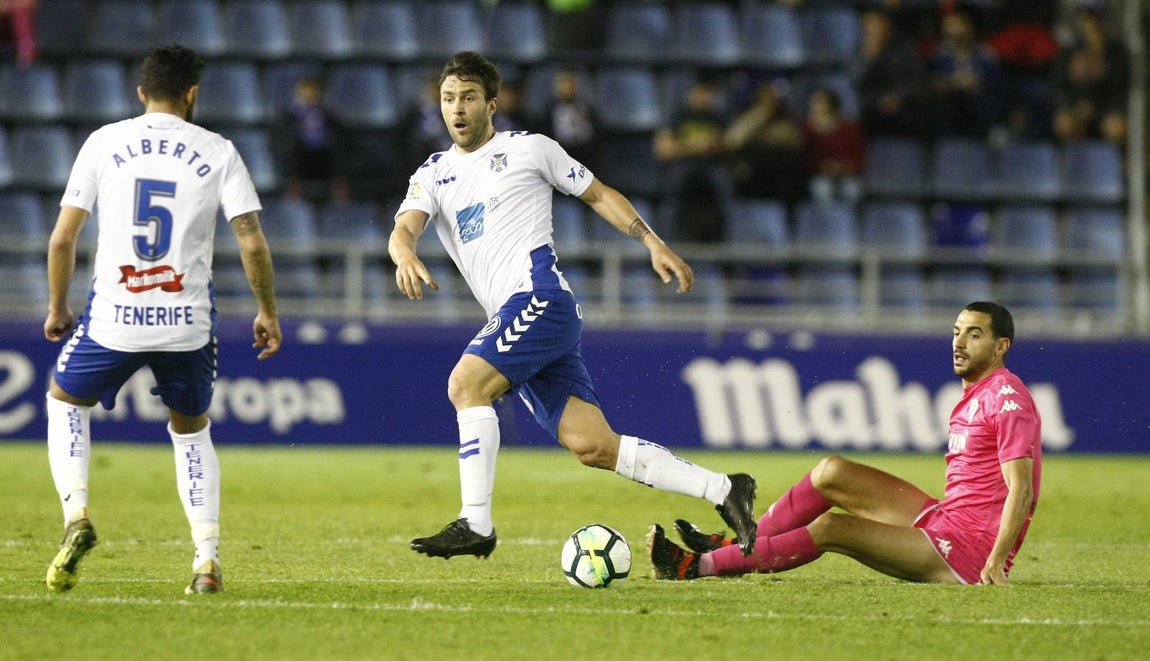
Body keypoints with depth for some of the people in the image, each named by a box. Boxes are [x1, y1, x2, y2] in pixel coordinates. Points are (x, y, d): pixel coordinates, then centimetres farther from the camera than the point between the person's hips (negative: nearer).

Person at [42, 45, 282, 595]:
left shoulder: (104, 142, 3)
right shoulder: (217, 152, 3)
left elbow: (63, 237, 2)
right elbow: (253, 244, -3)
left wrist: (57, 308, 16)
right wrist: (267, 312, 11)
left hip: (113, 317, -1)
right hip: (188, 322, 1)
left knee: (65, 400, 25)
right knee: (192, 430, 22)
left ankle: (76, 514, 3)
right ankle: (207, 561, 10)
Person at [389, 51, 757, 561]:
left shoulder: (527, 149, 8)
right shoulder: (433, 174, 19)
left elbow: (599, 194, 15)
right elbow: (403, 229, 1)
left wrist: (654, 244, 7)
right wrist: (405, 256, -23)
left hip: (539, 295, -5)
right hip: (509, 319, 5)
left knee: (466, 383, -24)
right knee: (591, 445, -4)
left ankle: (476, 523, -23)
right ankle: (723, 490, -1)